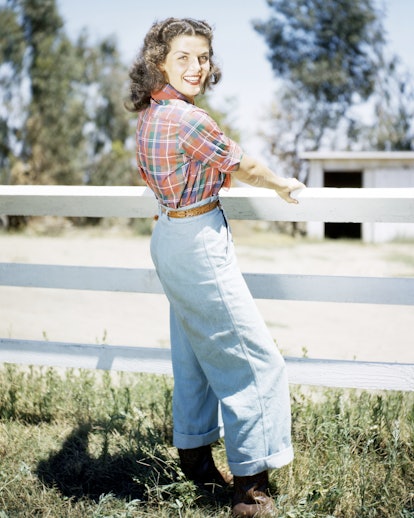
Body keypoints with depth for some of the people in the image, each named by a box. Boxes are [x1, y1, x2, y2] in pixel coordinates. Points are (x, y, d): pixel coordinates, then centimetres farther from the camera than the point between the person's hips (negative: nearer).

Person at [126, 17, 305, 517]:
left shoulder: (148, 116, 8)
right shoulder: (189, 119, -22)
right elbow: (243, 167, -11)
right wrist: (283, 184, 8)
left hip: (169, 236, 10)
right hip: (199, 243, -10)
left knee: (193, 354, 20)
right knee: (252, 360, -3)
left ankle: (194, 457, 34)